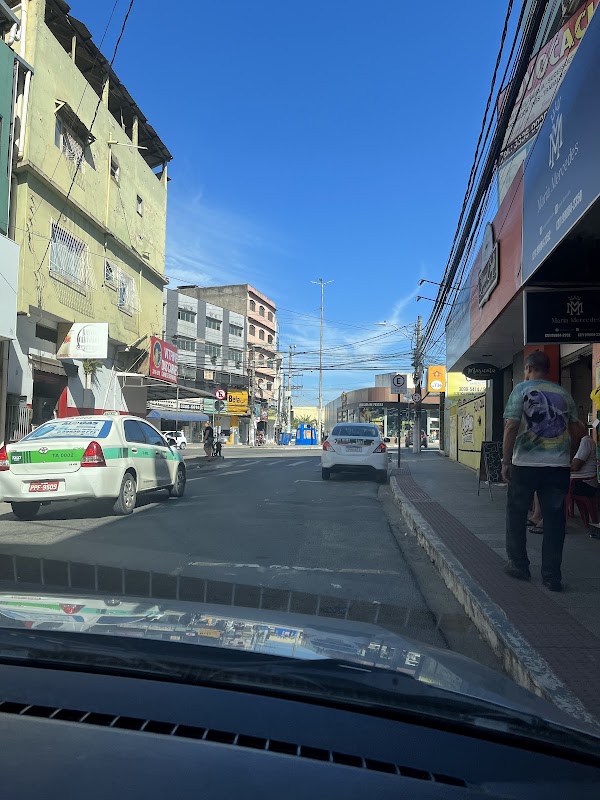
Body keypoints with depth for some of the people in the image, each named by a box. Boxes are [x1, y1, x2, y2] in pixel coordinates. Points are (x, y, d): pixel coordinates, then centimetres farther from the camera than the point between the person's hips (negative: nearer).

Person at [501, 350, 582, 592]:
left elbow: (511, 427, -11)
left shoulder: (522, 389, -3)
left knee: (516, 515, 12)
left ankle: (518, 565, 20)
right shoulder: (564, 394, 10)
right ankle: (552, 576, 9)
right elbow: (577, 431, 13)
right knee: (554, 518, 7)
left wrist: (506, 461, -6)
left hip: (525, 465, -3)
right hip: (559, 466, 4)